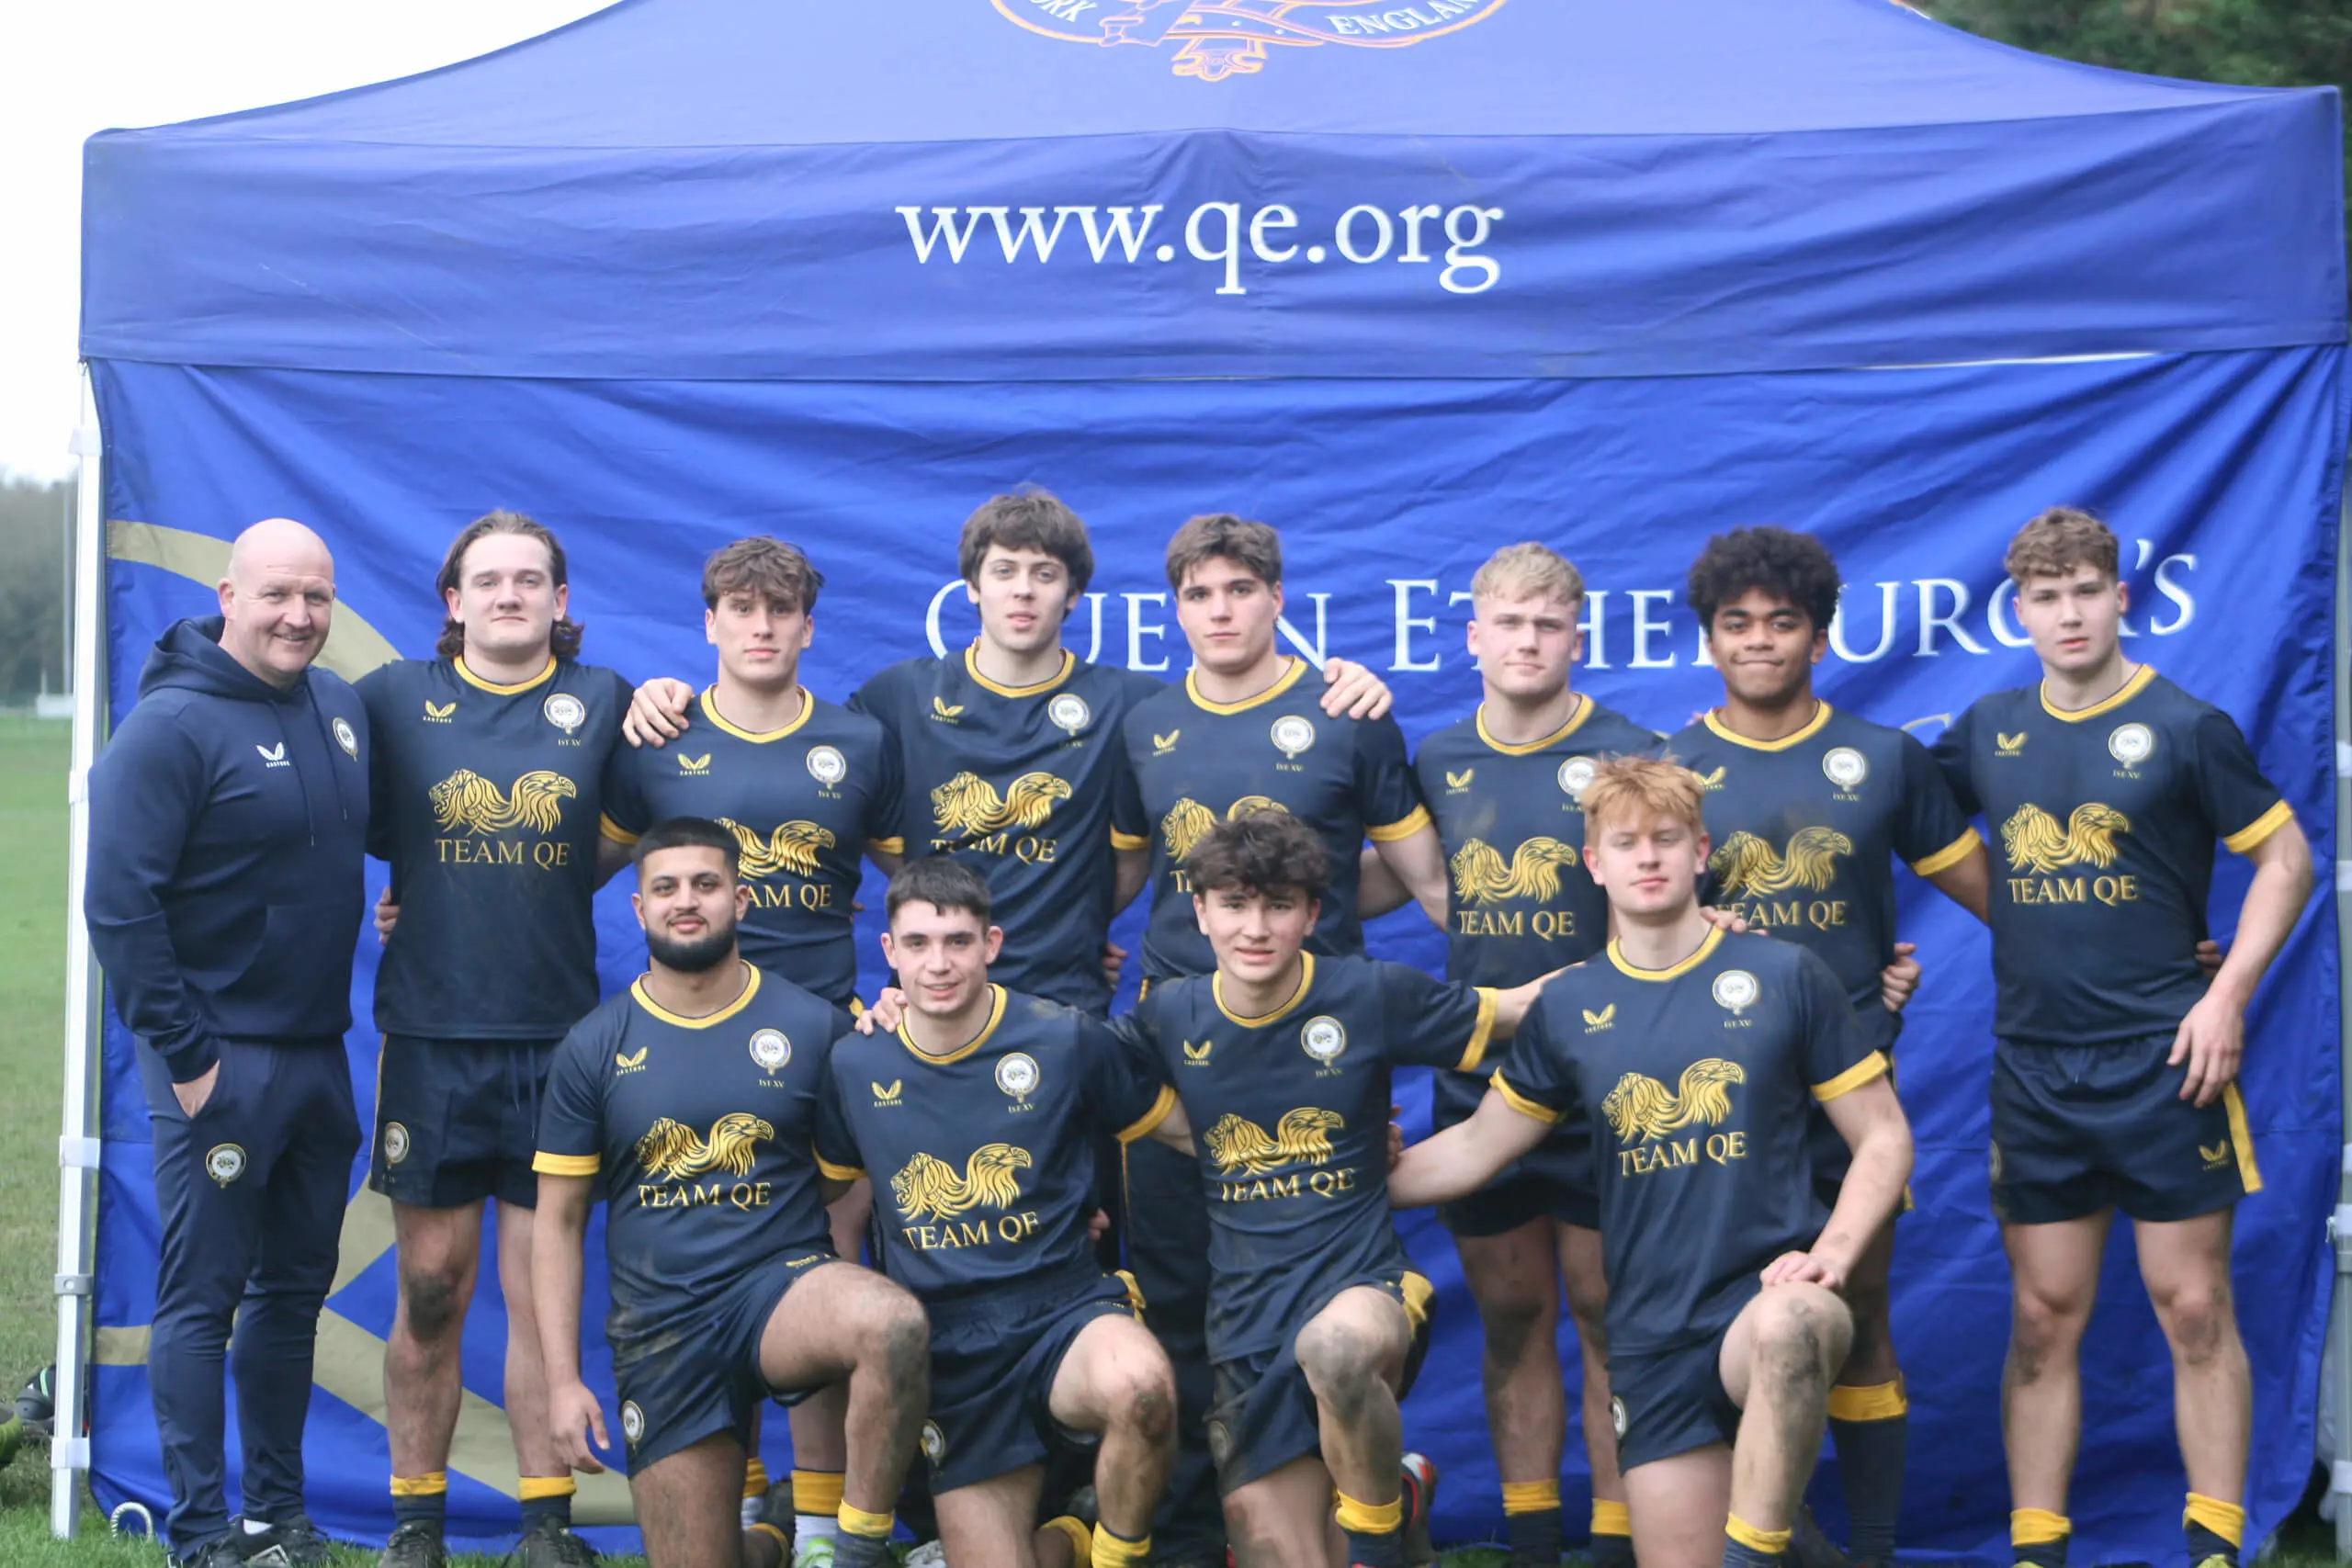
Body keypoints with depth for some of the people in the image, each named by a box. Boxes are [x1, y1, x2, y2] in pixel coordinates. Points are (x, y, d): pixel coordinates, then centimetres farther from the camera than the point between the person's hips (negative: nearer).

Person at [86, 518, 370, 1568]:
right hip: (220, 1064, -7)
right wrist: (184, 1054, -17)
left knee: (295, 1289, 13)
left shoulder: (340, 706, 8)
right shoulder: (171, 725, -13)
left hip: (319, 1056, 7)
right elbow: (119, 906, -16)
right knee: (201, 1300, -1)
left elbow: (375, 827, 26)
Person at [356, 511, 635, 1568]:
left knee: (541, 1287, 2)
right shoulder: (393, 698, 5)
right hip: (430, 1033, 0)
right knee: (431, 1286, 3)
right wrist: (402, 901, 4)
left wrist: (545, 897, 7)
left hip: (557, 1035, 0)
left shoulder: (603, 703, 6)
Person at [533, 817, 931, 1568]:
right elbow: (558, 1225, 6)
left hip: (784, 1281, -2)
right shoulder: (593, 1048, 3)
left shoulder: (813, 1026, 0)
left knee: (895, 1323, -36)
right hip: (662, 1328, 2)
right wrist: (562, 1381, -1)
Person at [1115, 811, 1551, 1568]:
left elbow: (1517, 1009, 6)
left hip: (1359, 1284, -3)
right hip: (1244, 1322, 3)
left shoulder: (1373, 995, -3)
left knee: (1335, 1346, -40)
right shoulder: (1169, 1017, 3)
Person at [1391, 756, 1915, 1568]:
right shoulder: (1567, 1006, 8)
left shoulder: (1785, 976, 0)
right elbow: (1475, 1149, 15)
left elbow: (1883, 1138, 3)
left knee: (1788, 1327, -39)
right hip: (1654, 1338, 3)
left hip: (1770, 1291, -3)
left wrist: (1832, 1253, -13)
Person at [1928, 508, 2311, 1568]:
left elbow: (2285, 860, -1)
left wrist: (2228, 994, -9)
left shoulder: (2184, 727, -4)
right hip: (2033, 1066, 4)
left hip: (2164, 1060, -3)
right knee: (2044, 1318, 7)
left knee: (2194, 1308, 0)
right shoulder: (1990, 731, 7)